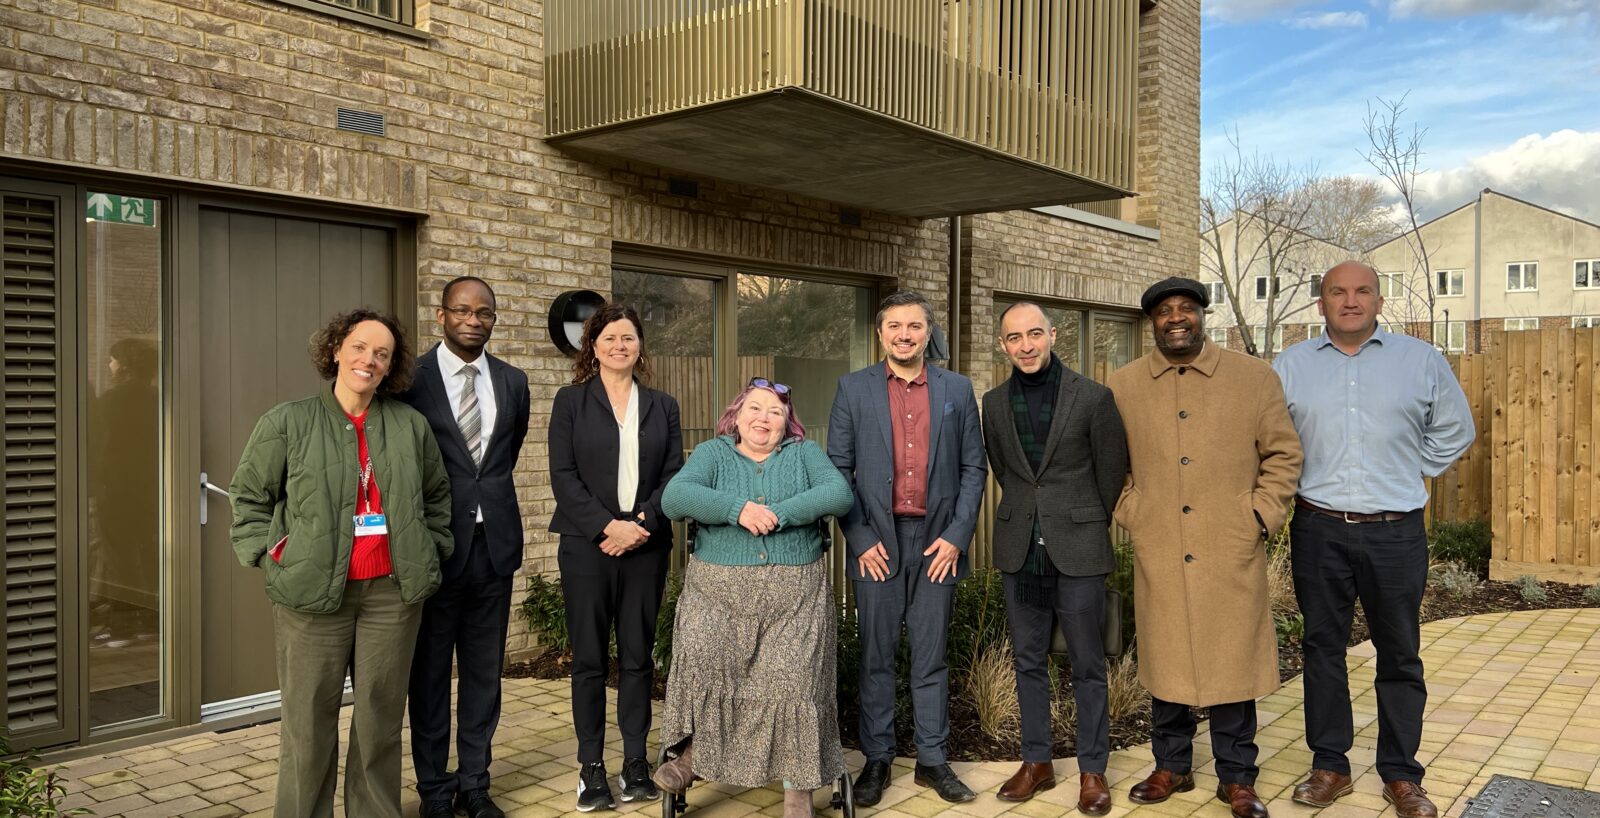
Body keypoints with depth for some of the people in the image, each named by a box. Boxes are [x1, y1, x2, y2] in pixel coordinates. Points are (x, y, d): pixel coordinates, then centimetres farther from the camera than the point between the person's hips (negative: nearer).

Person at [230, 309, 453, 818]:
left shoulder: (411, 425, 8)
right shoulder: (288, 422, 1)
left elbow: (437, 495, 20)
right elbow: (248, 497, 7)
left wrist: (433, 550, 12)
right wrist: (270, 556, -2)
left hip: (393, 591, 2)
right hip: (314, 592, -2)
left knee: (382, 714, 10)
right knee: (309, 719, 4)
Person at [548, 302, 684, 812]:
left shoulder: (662, 406, 12)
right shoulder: (571, 401, 4)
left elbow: (674, 473, 4)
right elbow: (563, 476, -4)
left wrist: (643, 522, -11)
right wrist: (608, 526, -14)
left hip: (646, 545, 2)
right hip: (587, 545, -2)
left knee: (638, 656, 6)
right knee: (589, 659, 3)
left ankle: (636, 763, 15)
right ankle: (591, 767, 12)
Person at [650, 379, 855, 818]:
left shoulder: (805, 453, 11)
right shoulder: (711, 453, 9)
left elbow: (839, 495, -8)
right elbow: (674, 498, -9)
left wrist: (779, 514, -19)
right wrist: (738, 509, -22)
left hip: (795, 596, 0)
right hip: (718, 590, 0)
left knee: (790, 679, -13)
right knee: (700, 660, -22)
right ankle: (696, 751, 0)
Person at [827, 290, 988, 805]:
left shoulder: (957, 390, 7)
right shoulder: (854, 389, 3)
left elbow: (973, 468, 7)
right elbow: (838, 469, 1)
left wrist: (957, 535, -3)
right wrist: (859, 539, -6)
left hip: (938, 542, 1)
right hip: (877, 541, -1)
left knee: (931, 657, 8)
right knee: (876, 656, 6)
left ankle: (932, 759, 19)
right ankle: (876, 759, 18)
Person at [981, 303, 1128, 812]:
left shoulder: (1093, 397, -6)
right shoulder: (994, 403, 5)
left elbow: (1112, 472, 1)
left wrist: (1088, 526, 9)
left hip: (1078, 550, -3)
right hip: (1019, 550, 4)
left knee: (1087, 666, 6)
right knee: (1029, 662, 12)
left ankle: (1092, 769, 19)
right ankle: (1036, 761, 25)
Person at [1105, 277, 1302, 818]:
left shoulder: (1255, 378, 3)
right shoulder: (1122, 386, 5)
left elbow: (1283, 454, 6)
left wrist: (1260, 515, -2)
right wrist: (1130, 513, 3)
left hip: (1232, 553, -1)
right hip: (1157, 554, 1)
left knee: (1232, 662, 5)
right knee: (1164, 659, 10)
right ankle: (1172, 767, 27)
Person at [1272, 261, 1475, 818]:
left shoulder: (1421, 360, 5)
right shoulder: (1290, 365, 4)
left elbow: (1455, 429, 14)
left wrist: (1410, 472, 7)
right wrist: (1291, 482, 2)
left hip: (1396, 533, 0)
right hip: (1319, 530, 0)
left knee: (1400, 655, 8)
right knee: (1323, 648, 8)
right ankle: (1329, 766, 20)